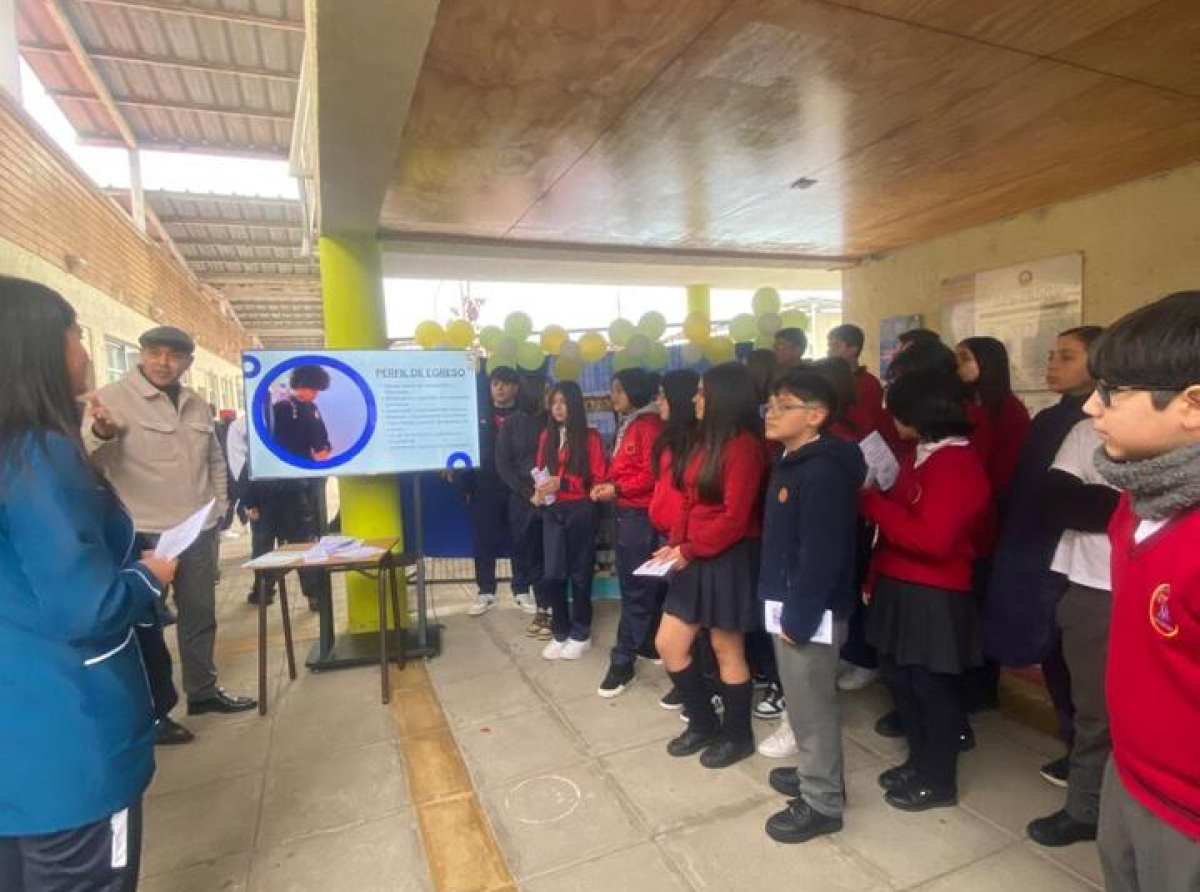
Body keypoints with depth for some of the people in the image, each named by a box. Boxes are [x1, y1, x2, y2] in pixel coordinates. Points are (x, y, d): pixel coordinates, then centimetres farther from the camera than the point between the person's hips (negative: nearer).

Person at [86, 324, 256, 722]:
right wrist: (100, 432, -37)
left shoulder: (196, 403, 10)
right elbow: (89, 459, -16)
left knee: (200, 614, 15)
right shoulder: (114, 397, -7)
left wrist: (218, 508, 13)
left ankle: (203, 691, 30)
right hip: (144, 535, -5)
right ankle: (151, 709, 21)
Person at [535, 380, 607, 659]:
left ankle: (581, 635, 22)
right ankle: (560, 633, 19)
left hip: (580, 511, -4)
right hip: (552, 511, 4)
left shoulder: (590, 437, -5)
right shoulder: (547, 436, 10)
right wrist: (539, 492, -6)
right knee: (553, 574, 1)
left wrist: (563, 483, -18)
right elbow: (541, 472, 15)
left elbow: (599, 479, -9)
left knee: (579, 573, 7)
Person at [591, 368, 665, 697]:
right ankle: (647, 643, 28)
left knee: (636, 588, -3)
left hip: (640, 514, -10)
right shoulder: (627, 425, 18)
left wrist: (617, 490, -16)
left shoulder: (650, 425, -13)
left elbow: (652, 473, -19)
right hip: (625, 512, 10)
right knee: (633, 584, 15)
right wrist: (606, 485, 4)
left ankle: (622, 661, 3)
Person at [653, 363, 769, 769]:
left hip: (728, 560, -8)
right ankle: (704, 724, 31)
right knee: (668, 644, 10)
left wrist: (690, 550, -14)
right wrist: (674, 544, 0)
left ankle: (738, 736, 30)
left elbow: (734, 518, -19)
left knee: (727, 651, 7)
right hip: (695, 559, 9)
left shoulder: (743, 445, -15)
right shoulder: (704, 441, 13)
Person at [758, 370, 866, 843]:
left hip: (810, 611, -9)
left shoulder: (825, 471, -21)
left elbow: (821, 554, -25)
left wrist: (799, 618, -21)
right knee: (801, 701, 23)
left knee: (811, 705, 6)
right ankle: (813, 772, 41)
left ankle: (822, 802, 23)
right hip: (789, 603, 9)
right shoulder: (792, 462, 10)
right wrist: (786, 609, 15)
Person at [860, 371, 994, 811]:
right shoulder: (921, 456, 11)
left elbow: (932, 539, -27)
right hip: (900, 587, 9)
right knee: (899, 677, 18)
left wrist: (872, 502, -21)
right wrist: (879, 575, 1)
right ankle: (920, 760, 37)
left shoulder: (956, 465, -18)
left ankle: (939, 779, 26)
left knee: (932, 686, 7)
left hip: (932, 596, -9)